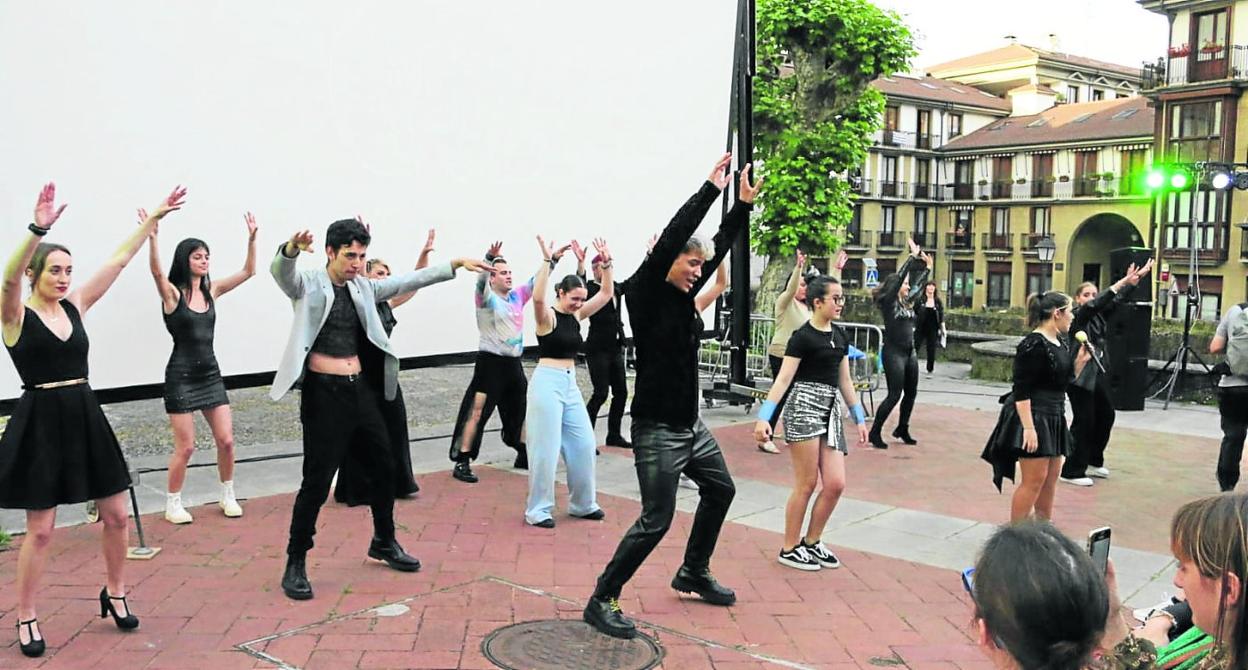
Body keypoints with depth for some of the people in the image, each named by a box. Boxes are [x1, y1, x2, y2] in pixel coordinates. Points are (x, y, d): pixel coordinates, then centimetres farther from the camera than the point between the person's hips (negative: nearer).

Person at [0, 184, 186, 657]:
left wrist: (154, 217, 6)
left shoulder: (75, 306, 7)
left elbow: (119, 261, 7)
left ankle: (115, 594, 29)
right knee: (41, 530, 1)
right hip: (41, 422, -5)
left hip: (85, 416, 5)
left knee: (117, 516, 9)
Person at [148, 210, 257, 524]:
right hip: (181, 376, -5)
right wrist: (152, 236, -42)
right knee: (185, 447, -1)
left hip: (211, 374, 5)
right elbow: (156, 271, -28)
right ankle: (172, 504, 17)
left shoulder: (212, 290, 6)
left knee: (226, 441, 4)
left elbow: (248, 271, 2)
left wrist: (252, 238, -9)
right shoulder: (172, 293, -8)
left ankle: (228, 496, 21)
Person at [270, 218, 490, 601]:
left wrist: (456, 264, 8)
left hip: (360, 389, 7)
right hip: (323, 393, -6)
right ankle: (296, 563, 12)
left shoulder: (363, 288, 10)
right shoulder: (307, 284, -6)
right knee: (317, 481, -4)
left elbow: (408, 282, 12)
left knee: (383, 470, 14)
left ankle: (384, 543, 34)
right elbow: (279, 270, -25)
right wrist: (292, 248, -49)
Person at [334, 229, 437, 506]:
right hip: (362, 374, -7)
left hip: (385, 372, 7)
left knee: (394, 430, 13)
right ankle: (357, 490, 15)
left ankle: (394, 484, 26)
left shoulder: (387, 303, 7)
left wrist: (424, 254, -5)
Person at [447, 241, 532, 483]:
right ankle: (462, 463, -6)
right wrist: (490, 257, -46)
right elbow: (481, 280, -28)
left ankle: (523, 455, 32)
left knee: (523, 409, 16)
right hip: (490, 363, -7)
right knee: (477, 412, -9)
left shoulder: (517, 296, 9)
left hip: (514, 363, 7)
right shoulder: (486, 298, -9)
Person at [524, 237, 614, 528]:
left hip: (570, 384, 8)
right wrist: (548, 261, -35)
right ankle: (537, 510, 8)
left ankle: (583, 504, 23)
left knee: (584, 445, 9)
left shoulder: (577, 315, 10)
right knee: (546, 448, -3)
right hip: (547, 382, -8)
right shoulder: (547, 316, -11)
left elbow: (606, 294, 9)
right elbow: (538, 296, -33)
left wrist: (606, 263, -1)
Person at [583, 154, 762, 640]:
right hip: (657, 429, -9)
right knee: (656, 520, -10)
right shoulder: (645, 293, -15)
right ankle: (601, 602, 2)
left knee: (720, 491, 22)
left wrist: (743, 204, 6)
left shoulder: (684, 294, 6)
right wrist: (711, 189, -22)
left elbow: (720, 248, 12)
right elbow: (671, 238, -26)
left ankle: (693, 574, 39)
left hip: (690, 425, 9)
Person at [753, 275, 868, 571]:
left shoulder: (840, 335, 13)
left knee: (835, 484, 1)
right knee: (807, 484, -4)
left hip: (830, 410, 7)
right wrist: (763, 418, -23)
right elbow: (783, 380, -14)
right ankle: (789, 549, 10)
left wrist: (859, 418, 21)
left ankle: (812, 542, 19)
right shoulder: (802, 337, -9)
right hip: (804, 407, -7)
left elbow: (845, 380, 20)